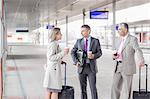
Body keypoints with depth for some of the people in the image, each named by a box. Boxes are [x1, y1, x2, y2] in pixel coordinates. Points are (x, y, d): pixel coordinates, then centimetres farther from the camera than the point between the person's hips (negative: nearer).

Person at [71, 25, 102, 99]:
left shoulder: (95, 41, 2)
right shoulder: (79, 41, 7)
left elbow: (99, 52, 4)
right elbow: (73, 52, 11)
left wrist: (94, 56, -17)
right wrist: (76, 61, -4)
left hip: (91, 68, -2)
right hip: (81, 67, 2)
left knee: (93, 88, -4)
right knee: (83, 88, 9)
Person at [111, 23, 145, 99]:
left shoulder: (132, 39, -10)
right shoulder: (119, 40, 13)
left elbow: (138, 50, -24)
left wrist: (141, 61, -43)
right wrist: (114, 56, -2)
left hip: (128, 68, -7)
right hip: (118, 67, 7)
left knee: (127, 89, 4)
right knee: (115, 87, 7)